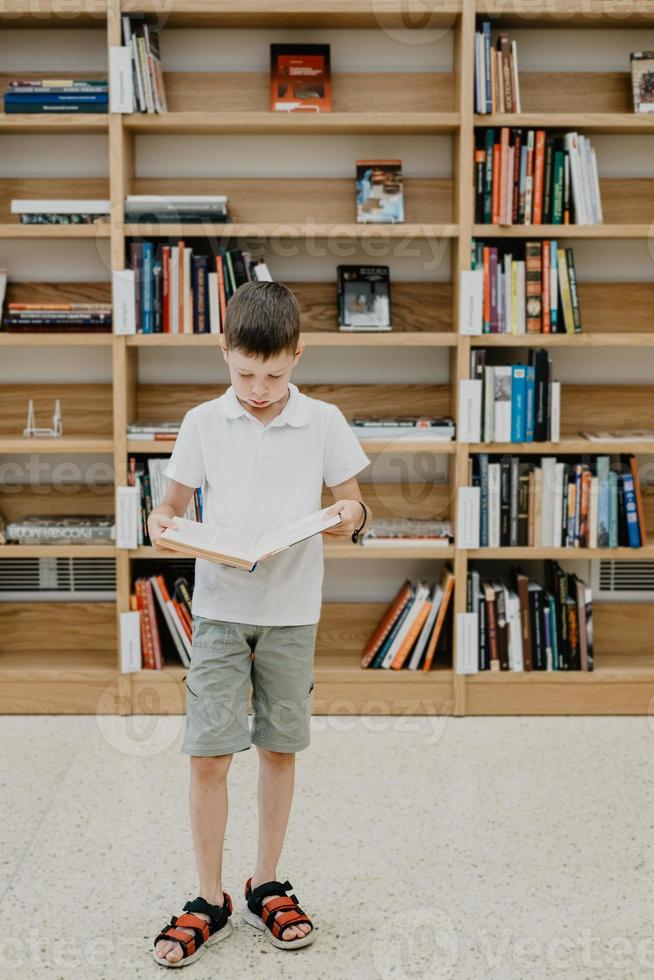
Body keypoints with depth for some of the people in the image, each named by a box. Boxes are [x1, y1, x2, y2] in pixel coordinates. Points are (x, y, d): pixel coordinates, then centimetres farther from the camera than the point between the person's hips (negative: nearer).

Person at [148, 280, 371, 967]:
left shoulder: (323, 422, -1)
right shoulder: (203, 423, 0)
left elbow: (350, 502, 5)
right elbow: (176, 502, 7)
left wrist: (352, 515, -18)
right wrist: (160, 523, -16)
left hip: (292, 610, 1)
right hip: (219, 606, 0)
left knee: (279, 748, 10)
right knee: (208, 754, -2)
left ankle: (265, 886, 27)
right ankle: (210, 903, 14)